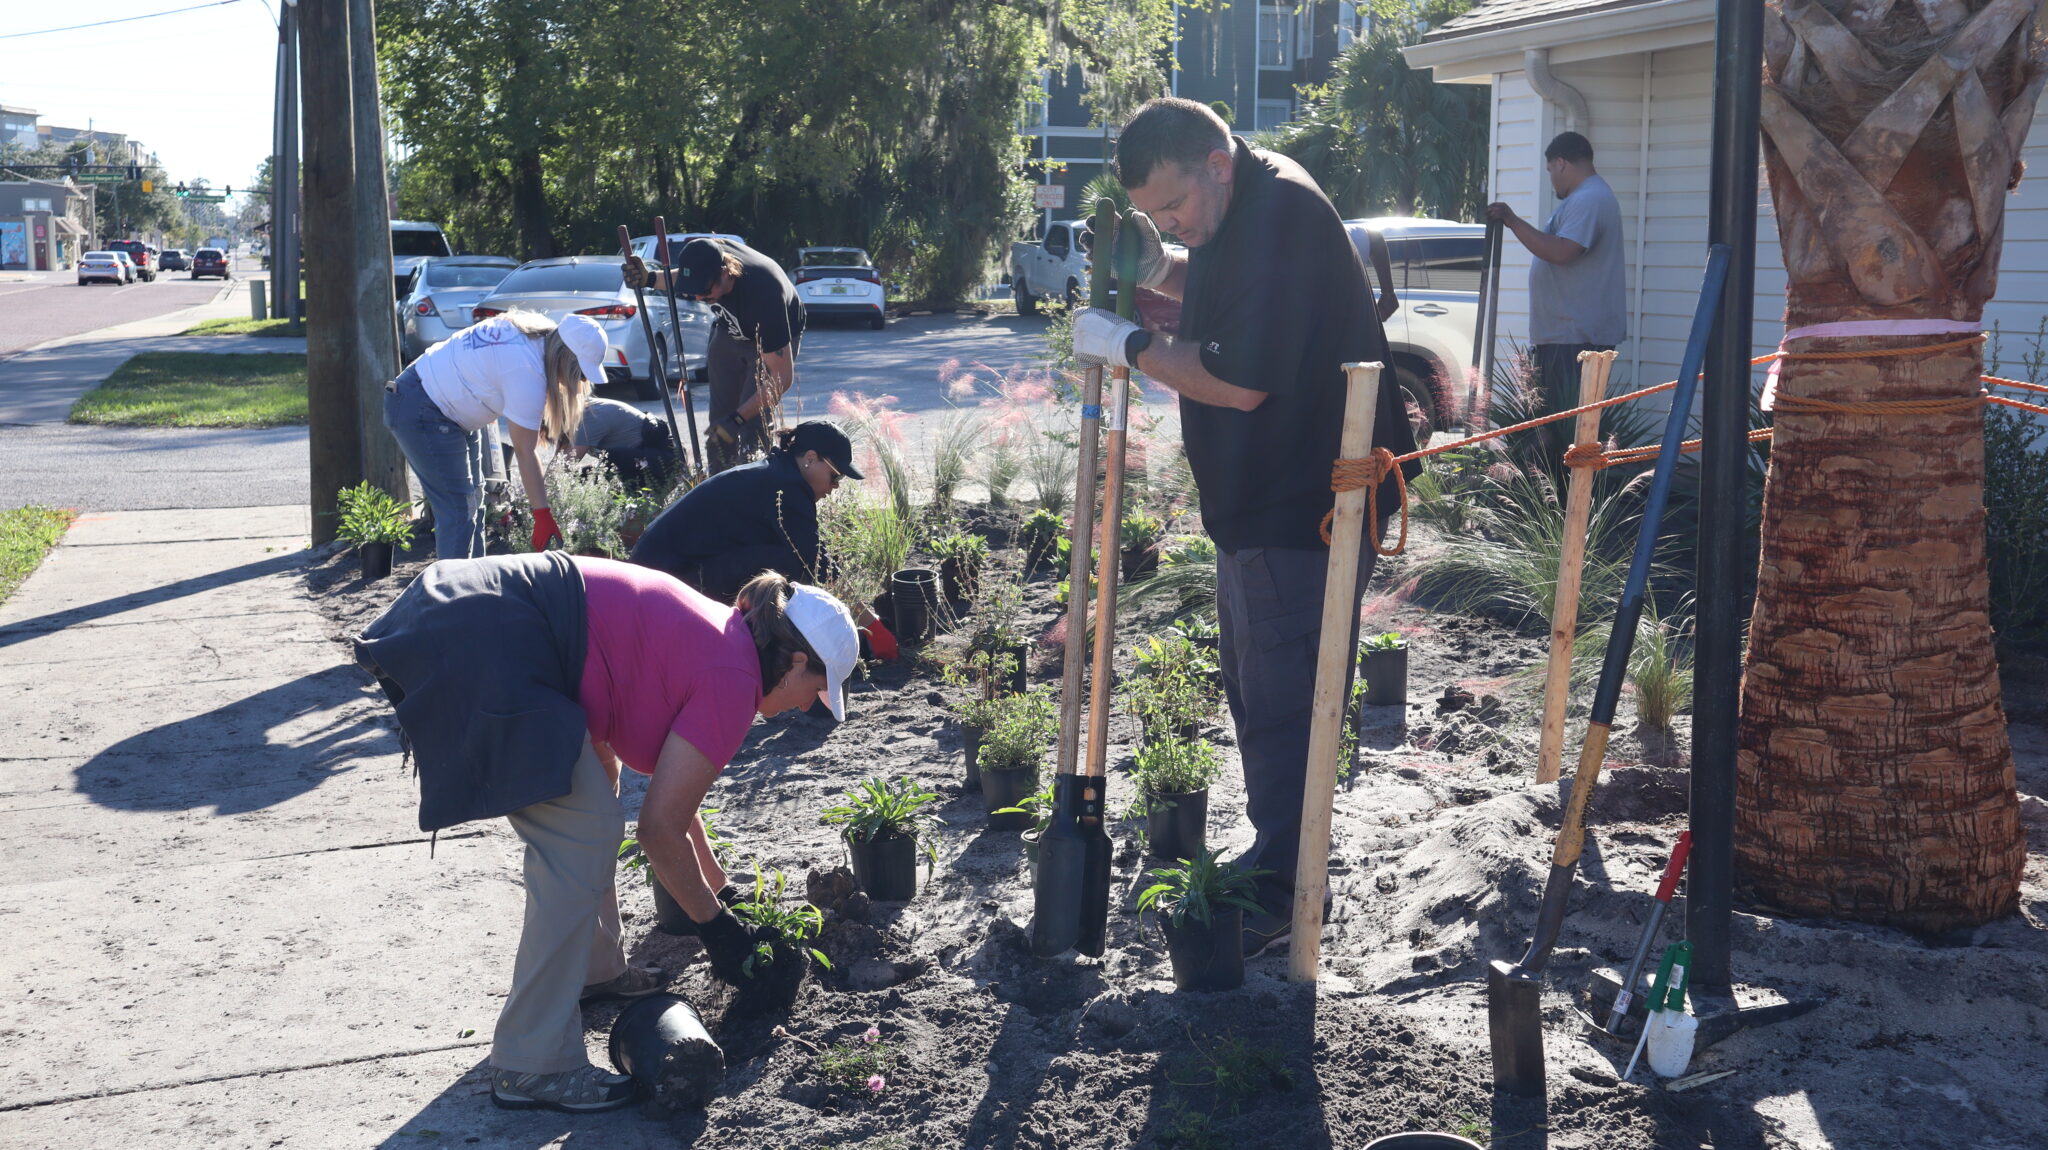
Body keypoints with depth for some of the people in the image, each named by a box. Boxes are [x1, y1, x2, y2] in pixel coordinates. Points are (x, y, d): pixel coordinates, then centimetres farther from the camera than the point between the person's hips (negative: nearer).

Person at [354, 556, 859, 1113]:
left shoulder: (713, 635, 19)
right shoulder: (733, 679, -8)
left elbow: (671, 794, 31)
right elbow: (660, 828, -5)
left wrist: (720, 890, 36)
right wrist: (716, 925, 8)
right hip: (485, 653, -11)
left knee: (588, 825, 21)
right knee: (582, 841, -7)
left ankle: (594, 970, 38)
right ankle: (532, 1067, -2)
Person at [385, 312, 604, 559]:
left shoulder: (535, 332, -4)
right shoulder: (527, 372, -29)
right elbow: (524, 452, -25)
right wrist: (543, 516, -20)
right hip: (420, 414, -11)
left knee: (473, 504, 13)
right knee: (458, 513, -13)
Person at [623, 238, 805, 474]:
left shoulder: (763, 295, -44)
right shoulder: (708, 258, -28)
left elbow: (782, 378, -39)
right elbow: (677, 277, 3)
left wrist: (737, 419, -44)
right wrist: (649, 279, -19)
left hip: (775, 339, -6)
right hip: (730, 330, 6)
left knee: (753, 423, -18)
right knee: (720, 417, 4)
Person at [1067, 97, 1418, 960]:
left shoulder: (1279, 218, -22)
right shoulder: (1233, 214, 10)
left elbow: (1240, 381, -27)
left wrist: (1128, 345, -16)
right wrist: (1159, 270, 8)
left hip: (1307, 508, -11)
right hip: (1256, 502, 11)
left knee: (1280, 703, -5)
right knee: (1254, 689, 19)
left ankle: (1276, 905, 5)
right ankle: (1273, 871, 32)